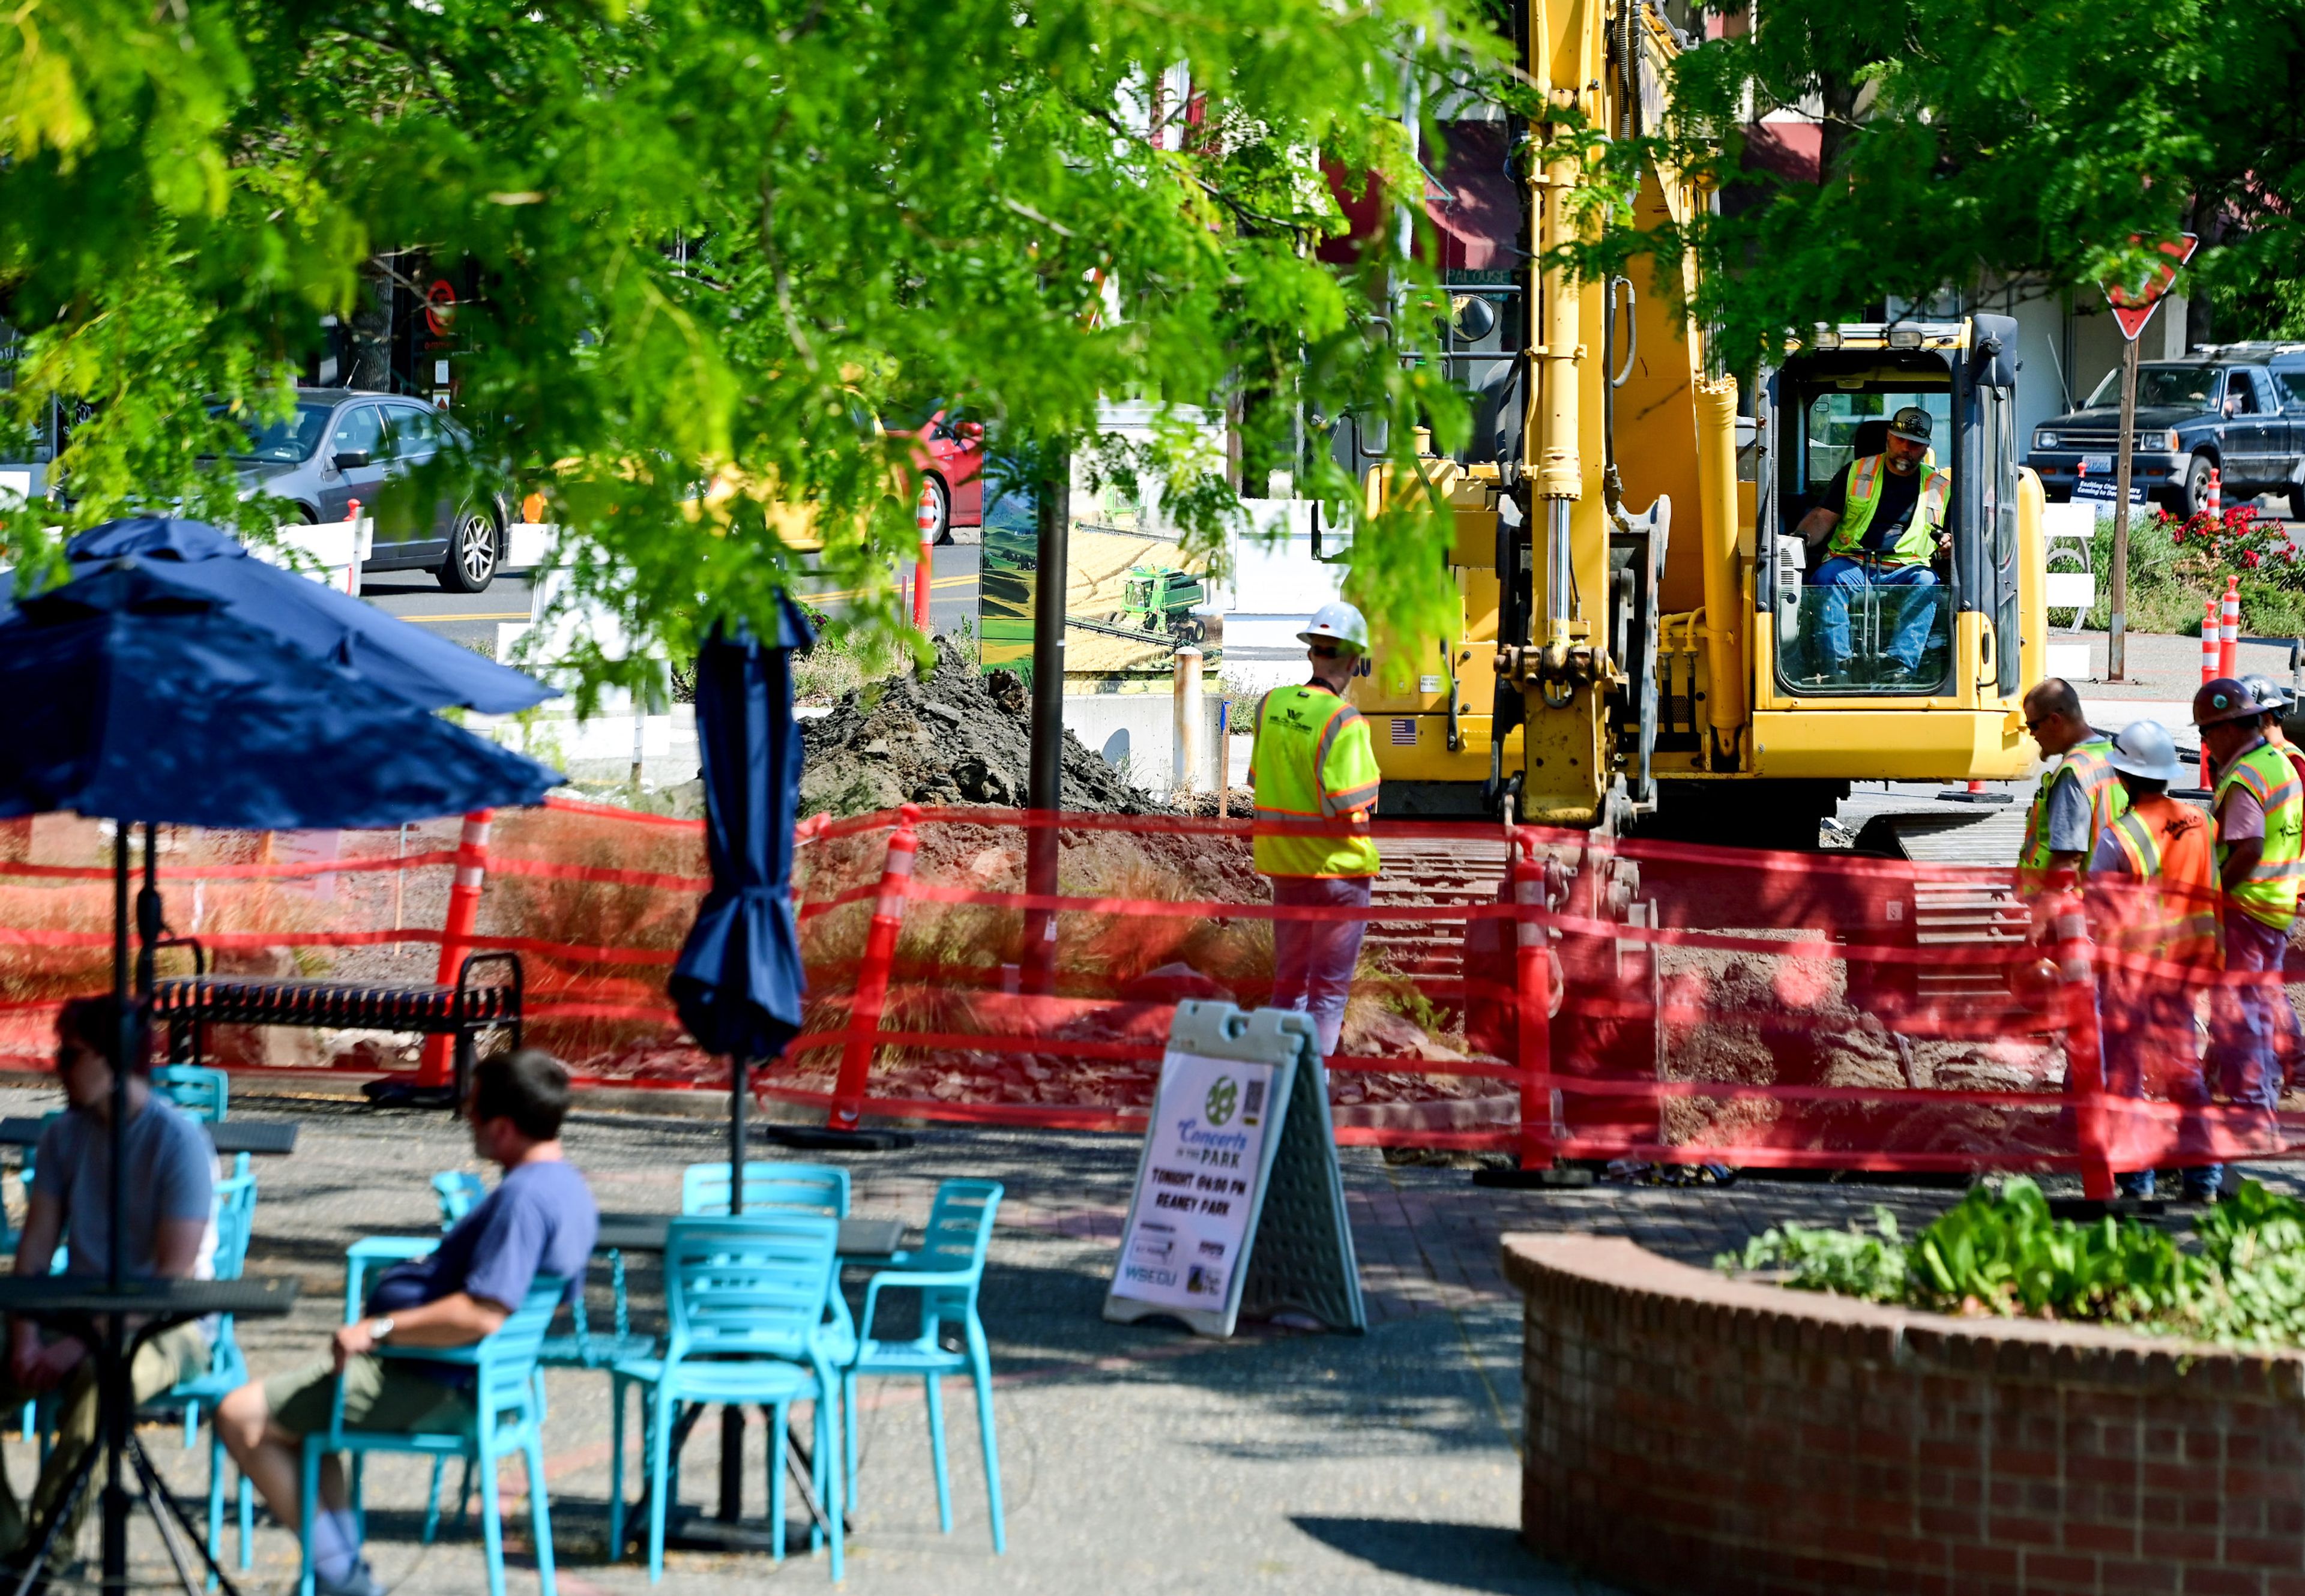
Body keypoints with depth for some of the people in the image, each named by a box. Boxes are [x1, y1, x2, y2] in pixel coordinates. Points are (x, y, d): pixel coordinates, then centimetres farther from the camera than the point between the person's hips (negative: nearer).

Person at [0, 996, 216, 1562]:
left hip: (165, 1326, -6)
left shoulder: (179, 1142, -13)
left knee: (100, 1378, -39)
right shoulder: (64, 1136, 6)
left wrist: (78, 1345, -22)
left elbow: (174, 1277, -17)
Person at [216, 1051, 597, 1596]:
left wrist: (379, 1329, -26)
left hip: (433, 1387, -11)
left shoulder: (524, 1197, -25)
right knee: (297, 1412, 30)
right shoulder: (568, 1187, 8)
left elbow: (481, 1315, -34)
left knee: (241, 1416, -8)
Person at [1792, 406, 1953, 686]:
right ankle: (1834, 670, -44)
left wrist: (1950, 544, -7)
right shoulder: (1855, 473, 16)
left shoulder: (1940, 487, 17)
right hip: (1851, 565, 0)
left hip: (1904, 570, 0)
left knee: (1926, 583, -34)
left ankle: (1899, 668, -45)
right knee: (1827, 578, -34)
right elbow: (1822, 518, 11)